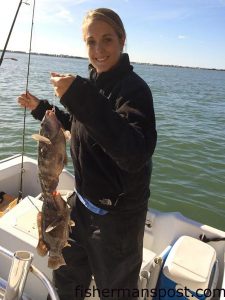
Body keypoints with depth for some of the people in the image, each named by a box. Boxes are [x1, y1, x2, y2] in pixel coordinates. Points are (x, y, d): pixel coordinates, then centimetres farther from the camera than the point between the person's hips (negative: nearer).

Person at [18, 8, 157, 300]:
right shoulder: (94, 83, 1)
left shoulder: (133, 88, -22)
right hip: (84, 202, 7)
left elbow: (136, 155, -38)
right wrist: (41, 108, 11)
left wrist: (81, 98, -40)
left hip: (118, 215, -7)